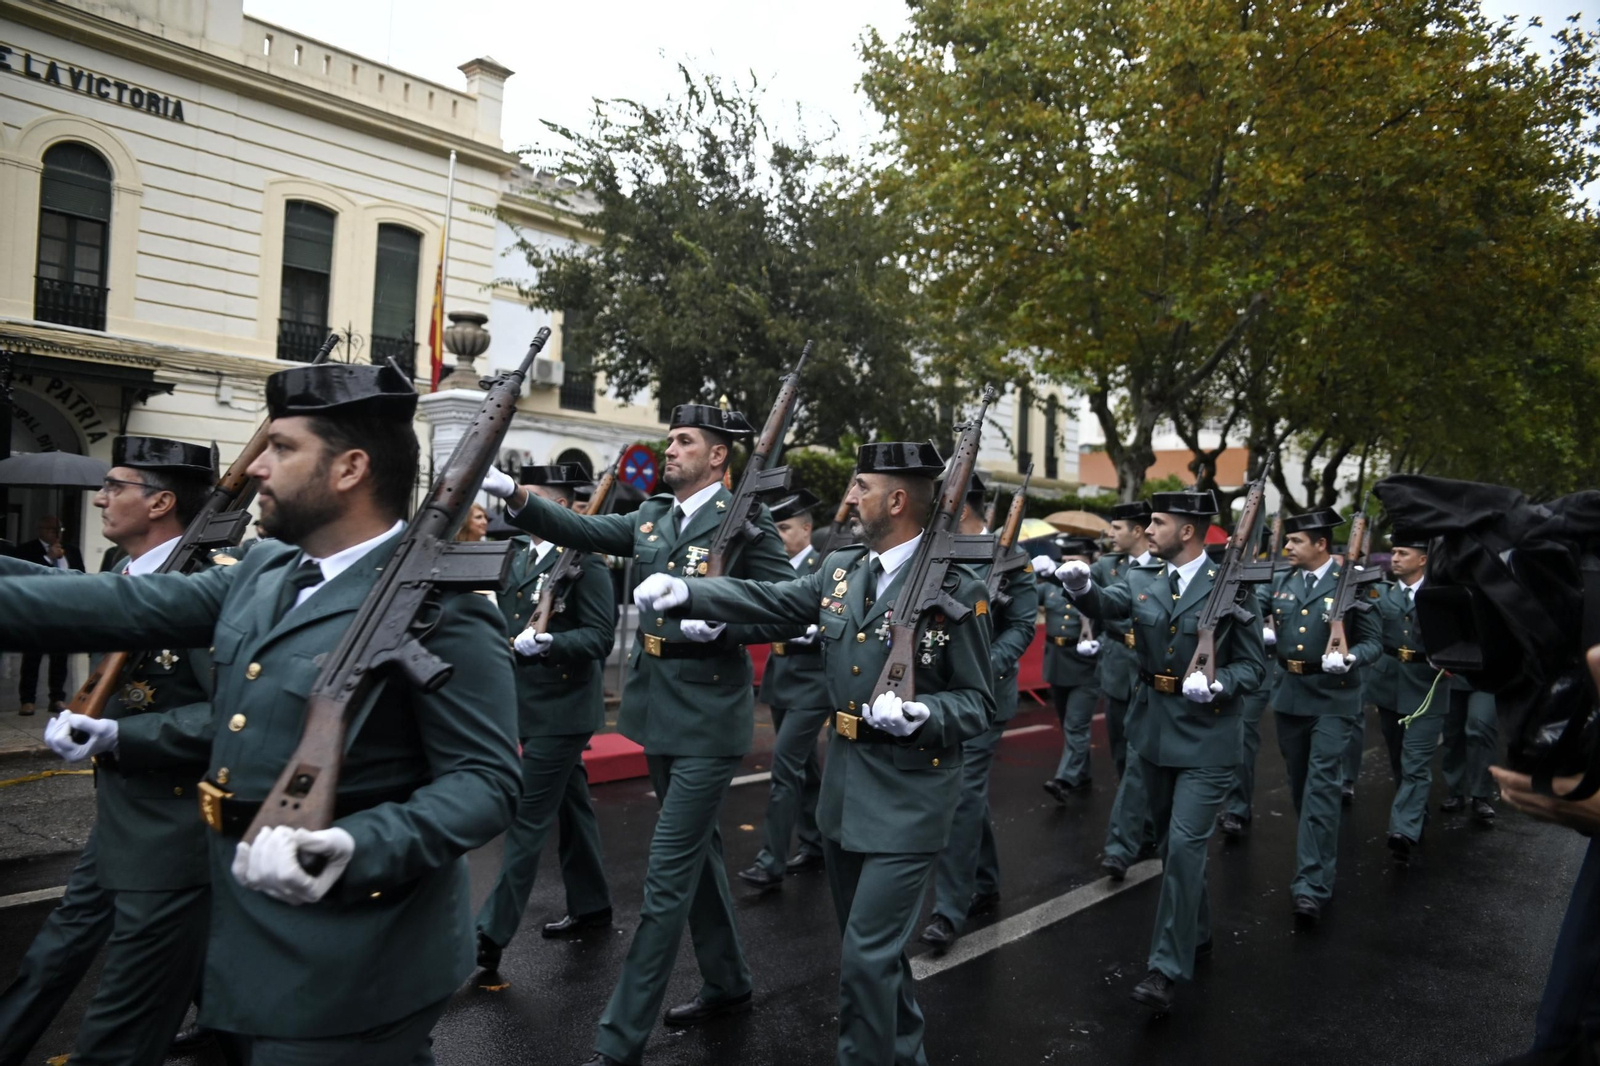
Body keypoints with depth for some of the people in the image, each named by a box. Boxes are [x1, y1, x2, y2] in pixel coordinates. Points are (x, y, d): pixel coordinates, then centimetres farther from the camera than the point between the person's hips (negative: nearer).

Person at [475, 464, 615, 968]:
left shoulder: (584, 561, -14)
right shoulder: (518, 556, 10)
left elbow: (600, 637, -20)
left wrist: (547, 643, -32)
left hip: (560, 709, -8)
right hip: (527, 705, 8)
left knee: (527, 819, -4)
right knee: (571, 807, 18)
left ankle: (491, 933, 2)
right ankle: (590, 906, 31)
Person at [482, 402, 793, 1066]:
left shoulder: (745, 520, -9)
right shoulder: (652, 516, 10)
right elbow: (582, 529, 0)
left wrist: (721, 619, -24)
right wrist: (517, 497, -14)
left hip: (708, 720, -7)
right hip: (660, 712, 7)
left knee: (667, 875, -3)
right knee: (697, 850, 20)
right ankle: (727, 985, 38)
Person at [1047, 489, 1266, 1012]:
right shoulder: (1141, 580, 3)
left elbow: (1254, 666, -5)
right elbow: (1106, 605, -17)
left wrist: (1217, 685, -24)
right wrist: (1082, 586, -38)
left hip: (1205, 737, -5)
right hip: (1152, 730, 5)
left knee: (1184, 845, -9)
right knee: (1172, 841, 18)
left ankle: (1167, 967, 1)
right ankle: (1196, 934, 39)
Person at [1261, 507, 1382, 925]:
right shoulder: (1282, 582, 7)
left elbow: (1373, 643, -6)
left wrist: (1349, 659, -25)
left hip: (1333, 698, -5)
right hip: (1289, 694, 6)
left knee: (1322, 785, -9)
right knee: (1299, 782, 16)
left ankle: (1312, 885, -9)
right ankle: (1318, 855, 37)